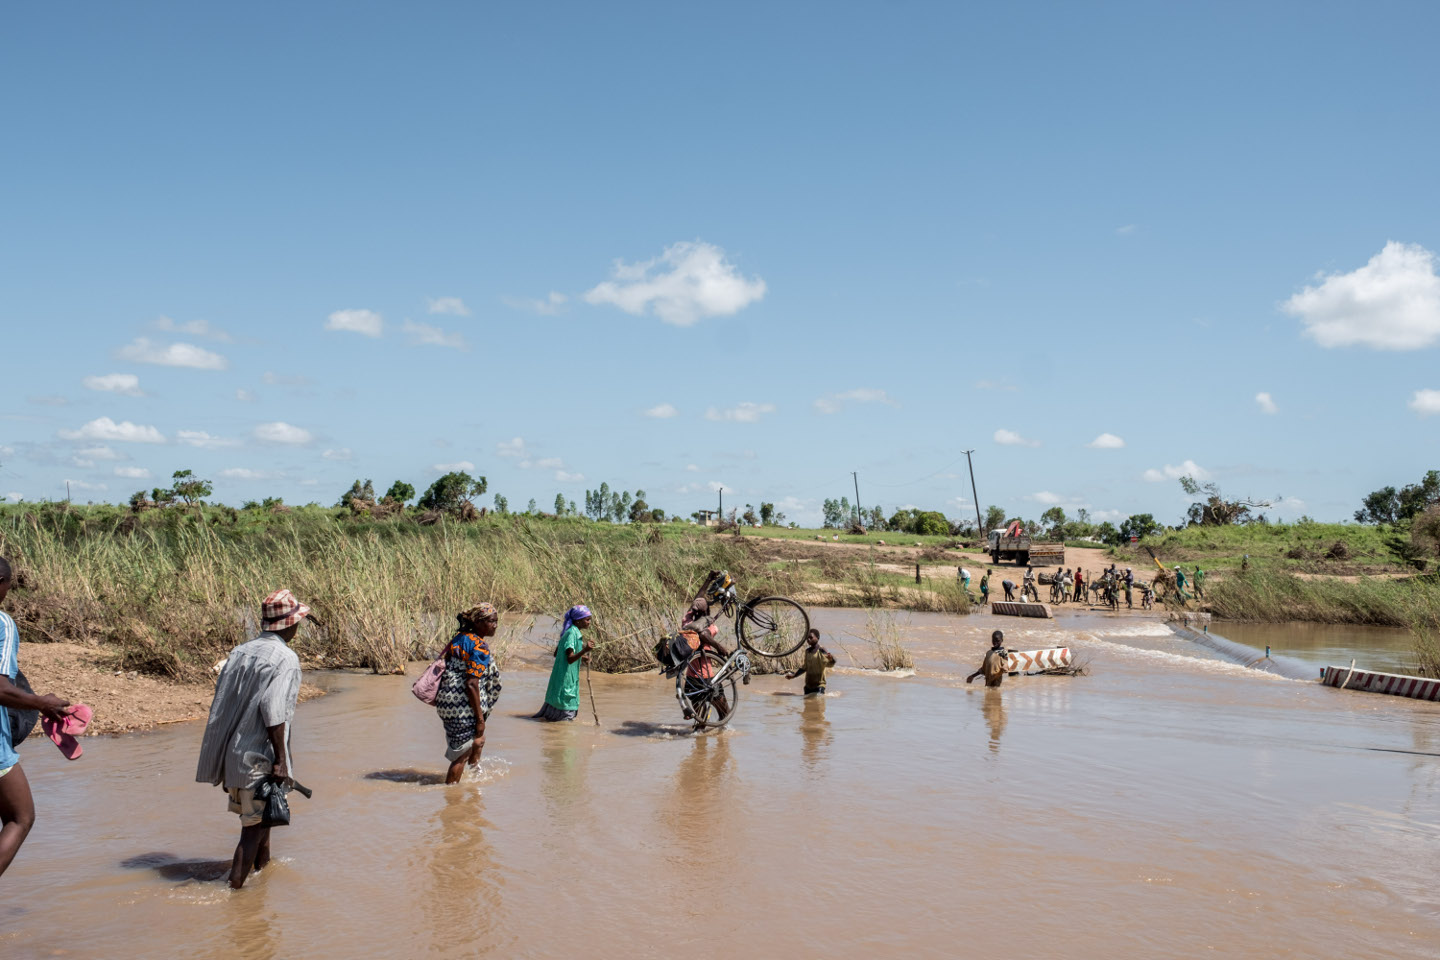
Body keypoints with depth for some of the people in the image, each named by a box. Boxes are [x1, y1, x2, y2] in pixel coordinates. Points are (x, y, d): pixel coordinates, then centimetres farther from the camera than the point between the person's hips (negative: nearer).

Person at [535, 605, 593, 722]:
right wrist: (585, 650, -40)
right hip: (565, 676, -10)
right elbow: (570, 659, -26)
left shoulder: (574, 632, 10)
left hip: (571, 676, 10)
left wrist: (581, 657, 18)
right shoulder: (571, 633, -20)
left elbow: (556, 653, 17)